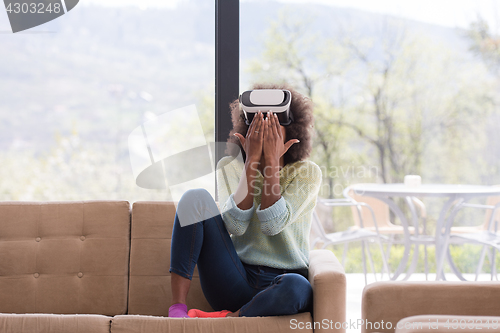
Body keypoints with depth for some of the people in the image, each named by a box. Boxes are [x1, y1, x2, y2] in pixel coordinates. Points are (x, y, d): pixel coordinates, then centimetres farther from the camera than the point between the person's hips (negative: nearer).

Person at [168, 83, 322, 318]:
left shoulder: (307, 172, 2)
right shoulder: (230, 166, 7)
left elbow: (272, 225, -14)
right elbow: (235, 225, -11)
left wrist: (272, 161, -15)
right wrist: (252, 161, -13)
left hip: (276, 287, -2)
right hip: (234, 281, 2)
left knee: (297, 287, -41)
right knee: (196, 198, -19)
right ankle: (177, 307, -23)